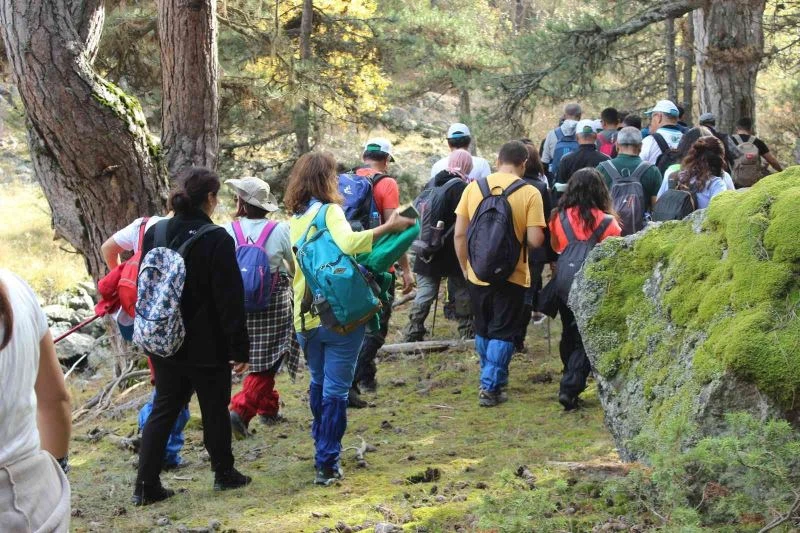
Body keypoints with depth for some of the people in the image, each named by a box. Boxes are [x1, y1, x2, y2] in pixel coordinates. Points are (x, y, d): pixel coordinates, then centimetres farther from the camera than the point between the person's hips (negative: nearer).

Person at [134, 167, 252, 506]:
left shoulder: (155, 233, 0)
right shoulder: (216, 239, -17)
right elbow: (230, 299, -17)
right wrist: (239, 348, -11)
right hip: (207, 346, -5)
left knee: (163, 409, 12)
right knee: (215, 409, 12)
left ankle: (146, 485, 8)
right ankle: (224, 474, 28)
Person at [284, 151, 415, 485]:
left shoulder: (294, 219, 10)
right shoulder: (329, 211, -11)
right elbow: (349, 243, -31)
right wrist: (388, 227, -29)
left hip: (305, 317, 7)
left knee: (318, 382, 23)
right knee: (336, 390, -1)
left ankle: (321, 448, 33)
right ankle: (326, 464, -2)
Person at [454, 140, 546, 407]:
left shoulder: (474, 187, -2)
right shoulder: (529, 193, -11)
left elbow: (459, 234, -1)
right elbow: (535, 240, -15)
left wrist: (465, 267, 12)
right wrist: (520, 233, 8)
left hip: (477, 273, 3)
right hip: (512, 275, -3)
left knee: (483, 331, 20)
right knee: (502, 333, 8)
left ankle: (491, 379, 33)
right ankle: (490, 387, 5)